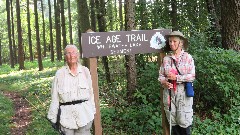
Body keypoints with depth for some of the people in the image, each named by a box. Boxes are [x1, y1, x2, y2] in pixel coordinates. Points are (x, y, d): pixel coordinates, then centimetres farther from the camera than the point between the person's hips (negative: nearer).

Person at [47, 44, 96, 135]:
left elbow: (90, 92, 8)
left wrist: (92, 111, 10)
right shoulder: (60, 73, -3)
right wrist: (53, 117, 0)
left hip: (85, 114, 2)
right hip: (67, 116, -1)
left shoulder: (85, 71, 3)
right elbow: (55, 98, -1)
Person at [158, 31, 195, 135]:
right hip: (169, 93, 3)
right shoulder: (166, 58, 6)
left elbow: (192, 76, -7)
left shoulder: (188, 57, -2)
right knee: (173, 122, 8)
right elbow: (161, 75, 9)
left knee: (184, 122, -2)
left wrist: (176, 77, -17)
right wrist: (164, 82, -12)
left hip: (183, 93, -3)